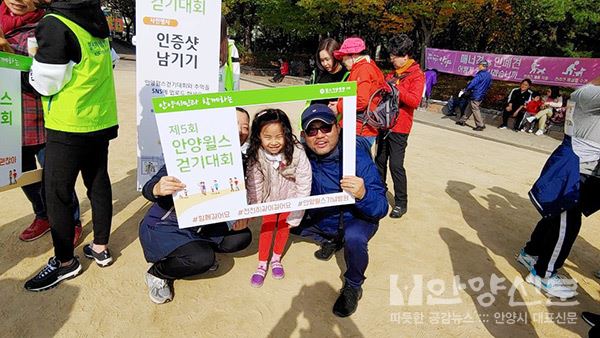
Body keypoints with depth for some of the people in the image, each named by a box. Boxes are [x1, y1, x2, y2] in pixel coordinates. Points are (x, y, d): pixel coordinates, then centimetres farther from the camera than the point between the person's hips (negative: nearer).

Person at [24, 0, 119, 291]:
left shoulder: (54, 25, -16)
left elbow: (45, 83, -13)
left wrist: (34, 61, 5)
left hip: (68, 128, -7)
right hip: (102, 122, 7)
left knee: (57, 193, 6)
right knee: (99, 184, 14)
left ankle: (64, 261, 18)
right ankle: (100, 248, 27)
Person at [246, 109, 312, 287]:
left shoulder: (297, 152, -33)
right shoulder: (256, 156, -26)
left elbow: (304, 180, -23)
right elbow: (254, 183, -14)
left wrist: (298, 207, -18)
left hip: (289, 196, -1)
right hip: (269, 196, 1)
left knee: (284, 226, 15)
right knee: (266, 227, 7)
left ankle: (276, 259, 37)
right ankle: (262, 265, 24)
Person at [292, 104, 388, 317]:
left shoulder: (357, 156, -28)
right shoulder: (303, 156, -16)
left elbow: (381, 209, -28)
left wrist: (362, 195, -50)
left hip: (355, 219, -5)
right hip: (320, 218, 5)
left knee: (353, 237, -34)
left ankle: (353, 286, -2)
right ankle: (331, 241, 21)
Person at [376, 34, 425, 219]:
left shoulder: (416, 75, -7)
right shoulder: (393, 73, 15)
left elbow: (414, 101, -20)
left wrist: (395, 87, -22)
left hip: (399, 127, -7)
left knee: (396, 165, -6)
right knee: (380, 161, 13)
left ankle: (401, 202, 7)